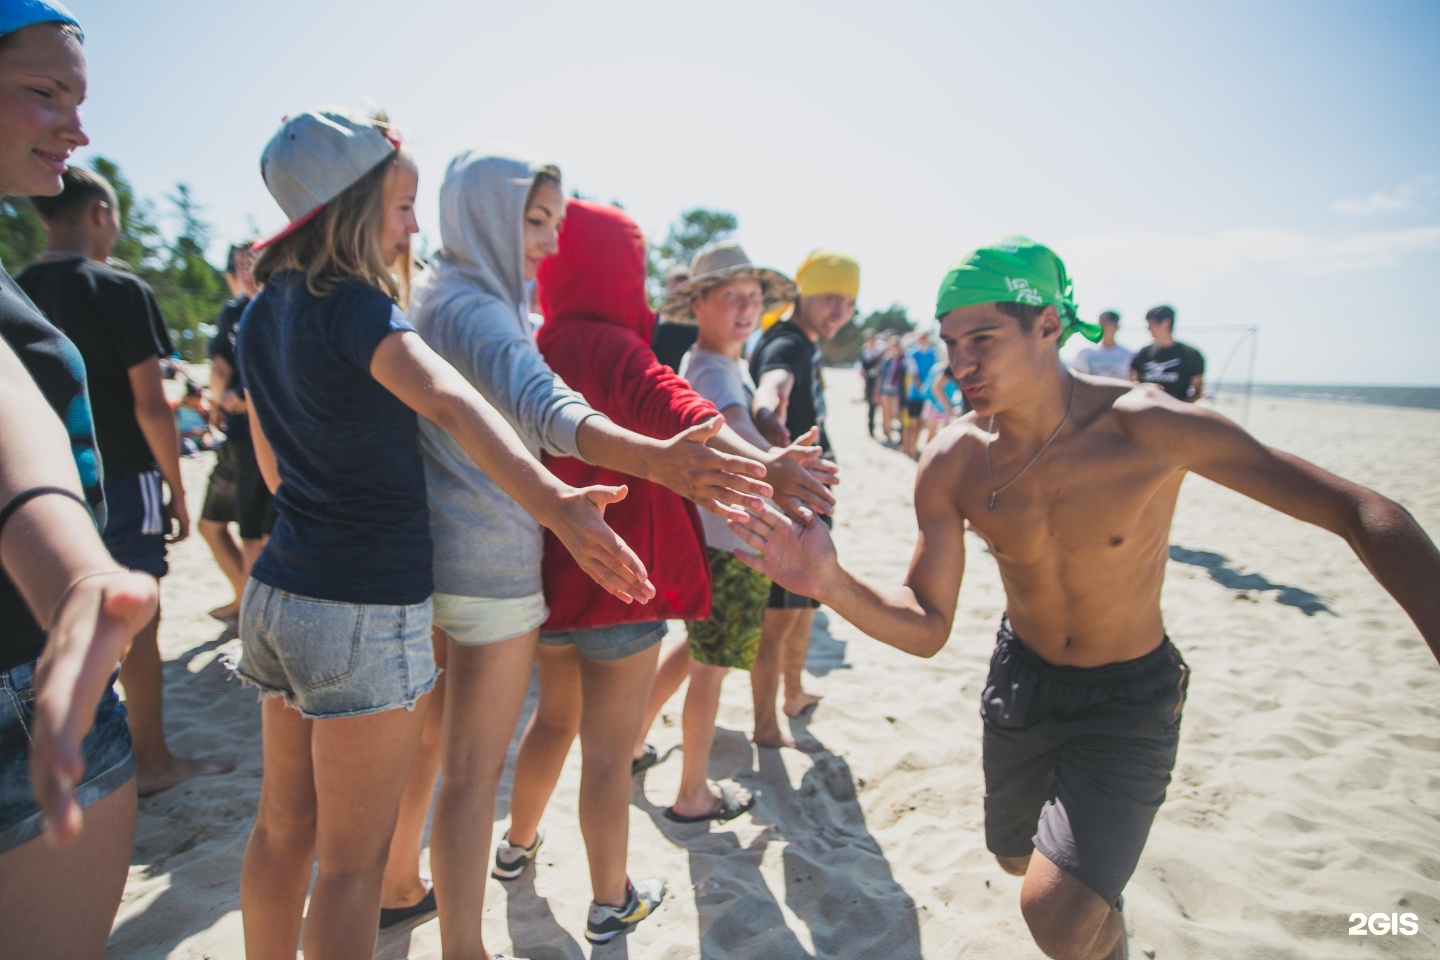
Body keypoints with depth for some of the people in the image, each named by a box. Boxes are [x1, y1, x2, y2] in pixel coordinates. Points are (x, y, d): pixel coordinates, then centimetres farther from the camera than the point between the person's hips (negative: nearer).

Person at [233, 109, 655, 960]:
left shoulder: (264, 312, 9)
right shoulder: (356, 308, -17)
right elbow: (455, 403, -38)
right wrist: (553, 503, -51)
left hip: (277, 591, 8)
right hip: (366, 608, -8)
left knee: (284, 826, 22)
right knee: (352, 862, 6)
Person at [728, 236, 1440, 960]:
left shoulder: (1145, 426, -26)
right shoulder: (951, 466, -17)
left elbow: (1362, 514, -22)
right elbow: (927, 627, -16)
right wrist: (832, 584, -34)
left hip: (1131, 695, -3)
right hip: (1022, 676, 4)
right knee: (1015, 857, 24)